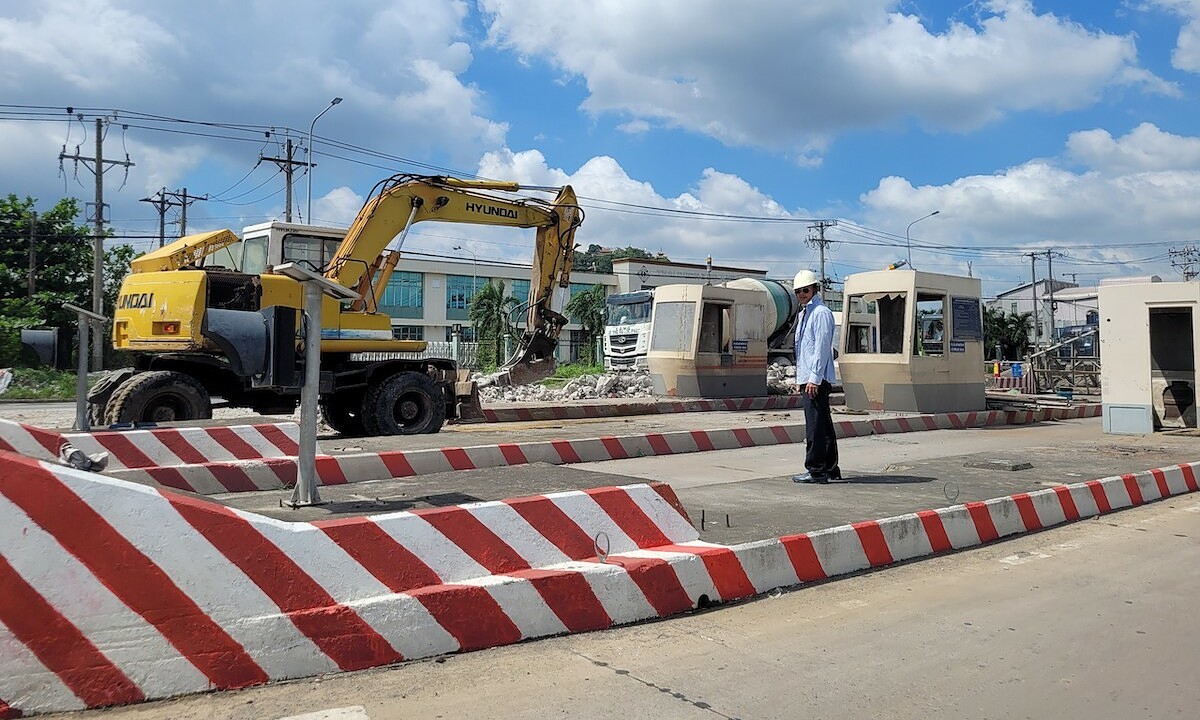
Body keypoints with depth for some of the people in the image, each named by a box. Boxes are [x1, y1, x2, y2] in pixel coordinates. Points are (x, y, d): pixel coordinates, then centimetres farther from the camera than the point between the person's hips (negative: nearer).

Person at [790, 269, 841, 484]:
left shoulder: (821, 313, -9)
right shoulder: (803, 314, 20)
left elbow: (822, 347, -15)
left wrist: (814, 378, -19)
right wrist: (801, 377, 21)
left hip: (817, 380, -10)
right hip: (807, 378, 10)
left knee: (815, 425, -8)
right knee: (823, 424, 13)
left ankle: (816, 470, -4)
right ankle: (830, 469, 20)